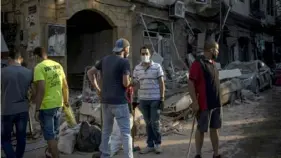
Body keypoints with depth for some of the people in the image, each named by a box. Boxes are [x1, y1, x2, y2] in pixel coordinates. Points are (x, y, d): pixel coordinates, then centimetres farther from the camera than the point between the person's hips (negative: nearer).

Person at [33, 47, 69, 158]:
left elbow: (41, 89, -23)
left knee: (50, 135, 4)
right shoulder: (58, 65, 6)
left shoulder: (39, 67, -15)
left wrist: (37, 109, -18)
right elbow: (65, 86, 11)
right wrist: (66, 100, 23)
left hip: (46, 106, -7)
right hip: (58, 104, 7)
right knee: (54, 132, 23)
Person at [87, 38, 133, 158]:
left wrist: (97, 88, 15)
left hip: (105, 101, 7)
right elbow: (126, 83, -16)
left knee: (106, 130, 16)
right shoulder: (124, 62, -10)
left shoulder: (105, 60, 10)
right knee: (125, 132, -1)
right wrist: (130, 82, 7)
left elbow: (90, 72, 15)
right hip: (119, 102, -7)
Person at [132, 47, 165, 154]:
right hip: (143, 100, 3)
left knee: (155, 123, 0)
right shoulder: (137, 69, 6)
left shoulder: (157, 67, -1)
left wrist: (162, 98, -6)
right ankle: (150, 145, 19)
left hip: (155, 99, -3)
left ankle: (158, 143, 19)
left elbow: (161, 83, -1)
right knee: (148, 123, 10)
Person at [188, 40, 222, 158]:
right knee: (201, 130, 3)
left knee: (215, 128, 13)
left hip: (215, 103, 8)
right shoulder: (198, 63, -14)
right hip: (204, 104, -8)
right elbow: (191, 83, -18)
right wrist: (194, 102, -21)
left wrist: (218, 100, 18)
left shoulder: (213, 63, 13)